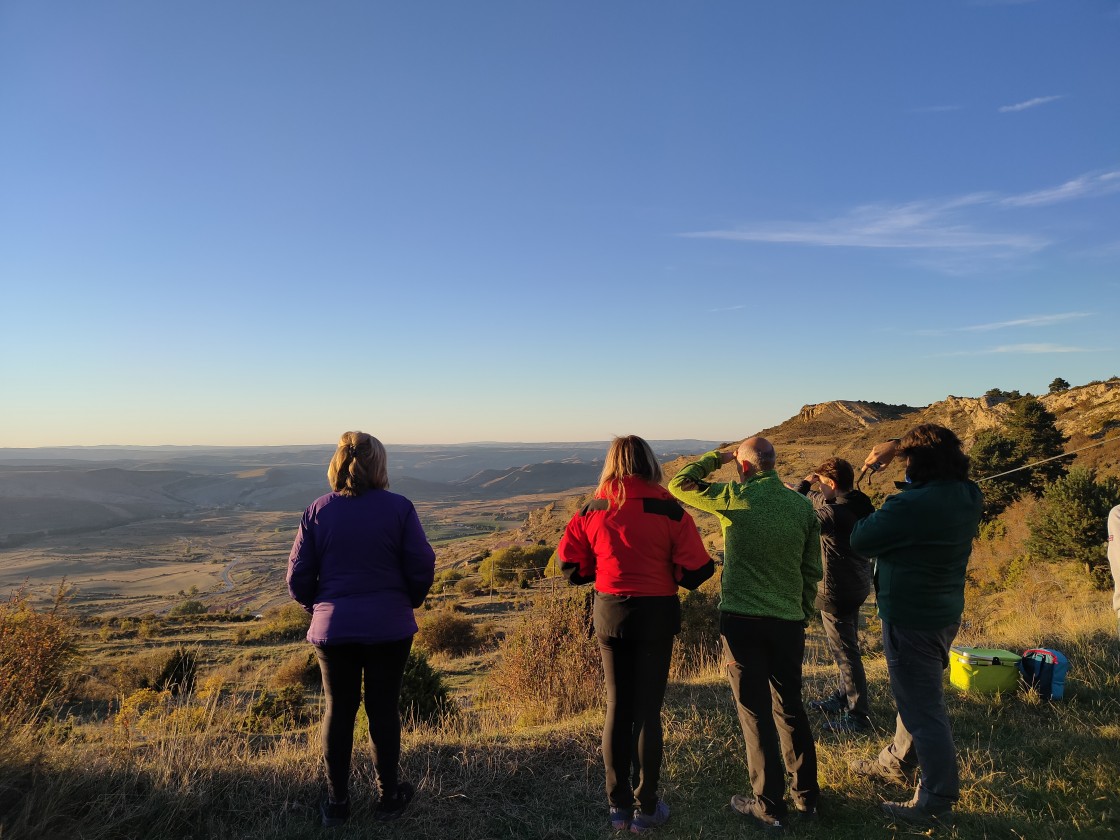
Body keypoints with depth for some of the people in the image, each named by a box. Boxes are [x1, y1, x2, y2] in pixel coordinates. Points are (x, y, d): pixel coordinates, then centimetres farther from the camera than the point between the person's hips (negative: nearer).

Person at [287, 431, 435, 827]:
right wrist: (408, 602, 11)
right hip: (389, 627, -1)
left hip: (332, 628, 2)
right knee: (383, 708, 11)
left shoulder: (318, 511, -5)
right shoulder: (399, 508, -10)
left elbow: (298, 578, -2)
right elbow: (422, 568, -8)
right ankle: (389, 795, 24)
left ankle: (336, 802, 24)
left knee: (338, 710, 13)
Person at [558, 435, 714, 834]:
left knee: (617, 707, 15)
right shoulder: (669, 510, -11)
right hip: (656, 614, -2)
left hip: (610, 613, 2)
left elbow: (572, 565, -1)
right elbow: (696, 571, -10)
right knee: (648, 709, 9)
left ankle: (618, 804, 24)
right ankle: (645, 808, 20)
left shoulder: (593, 510, -5)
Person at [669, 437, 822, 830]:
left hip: (742, 621, -4)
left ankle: (769, 806, 15)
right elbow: (812, 570, 8)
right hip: (789, 621, 5)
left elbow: (679, 484, 2)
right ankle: (806, 795, 30)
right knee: (791, 709, 19)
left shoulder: (735, 497, -11)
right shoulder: (802, 505, 2)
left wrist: (718, 457, 8)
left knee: (756, 713, 6)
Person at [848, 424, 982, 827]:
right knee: (917, 695, 24)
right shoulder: (969, 496, -3)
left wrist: (877, 513, -1)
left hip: (910, 619, -9)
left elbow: (861, 541, -19)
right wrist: (897, 447, 10)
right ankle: (898, 763, 43)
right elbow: (944, 465, 18)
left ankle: (937, 800, 16)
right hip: (946, 613, 9)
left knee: (922, 707, 3)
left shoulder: (912, 505, -28)